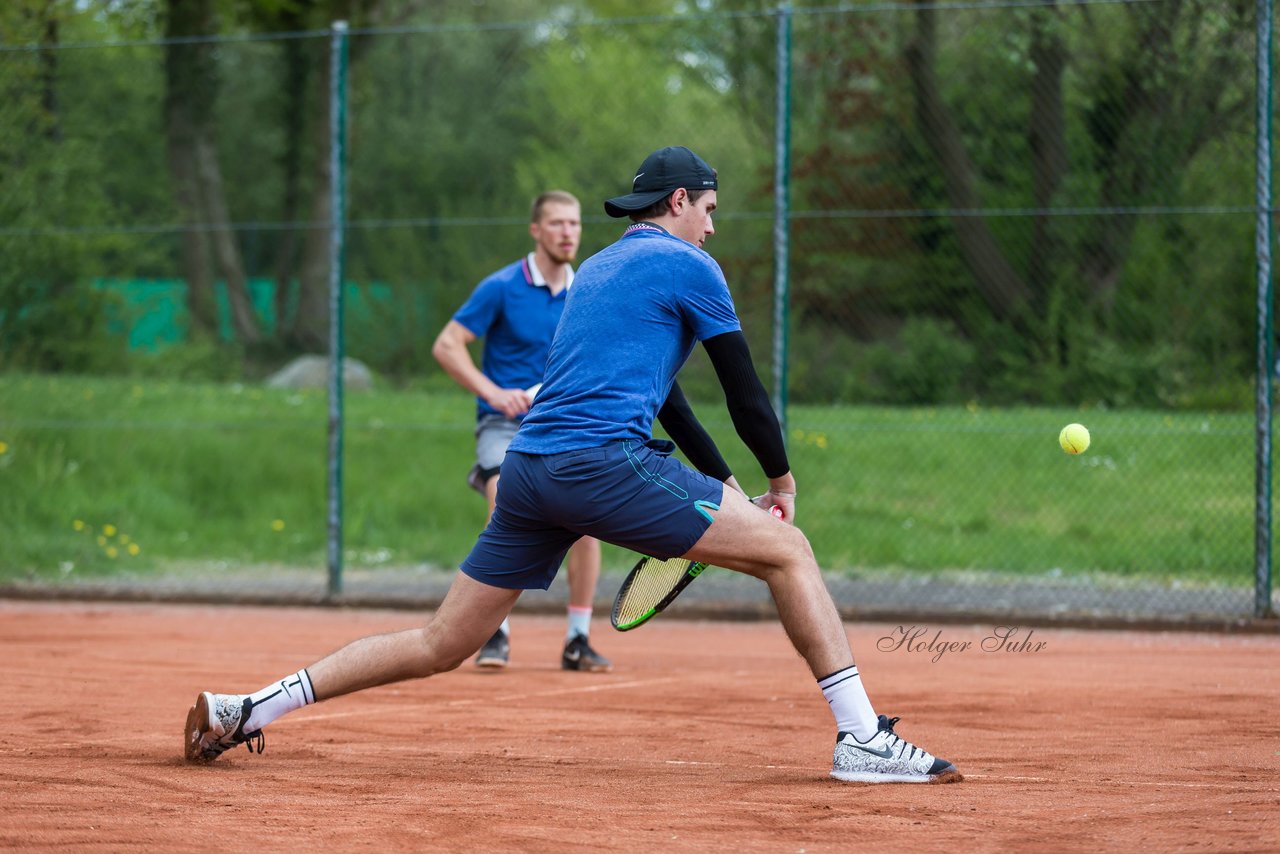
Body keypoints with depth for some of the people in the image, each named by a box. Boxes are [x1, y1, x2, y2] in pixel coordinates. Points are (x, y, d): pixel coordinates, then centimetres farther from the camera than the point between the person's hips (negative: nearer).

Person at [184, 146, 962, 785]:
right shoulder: (687, 266, 5)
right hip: (606, 462, -8)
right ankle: (862, 738, -11)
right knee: (787, 550, -2)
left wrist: (726, 483, 35)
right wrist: (781, 477, 21)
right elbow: (745, 390, 6)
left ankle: (244, 709, 10)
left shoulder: (597, 269, 29)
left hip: (528, 470, 8)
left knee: (440, 646, 12)